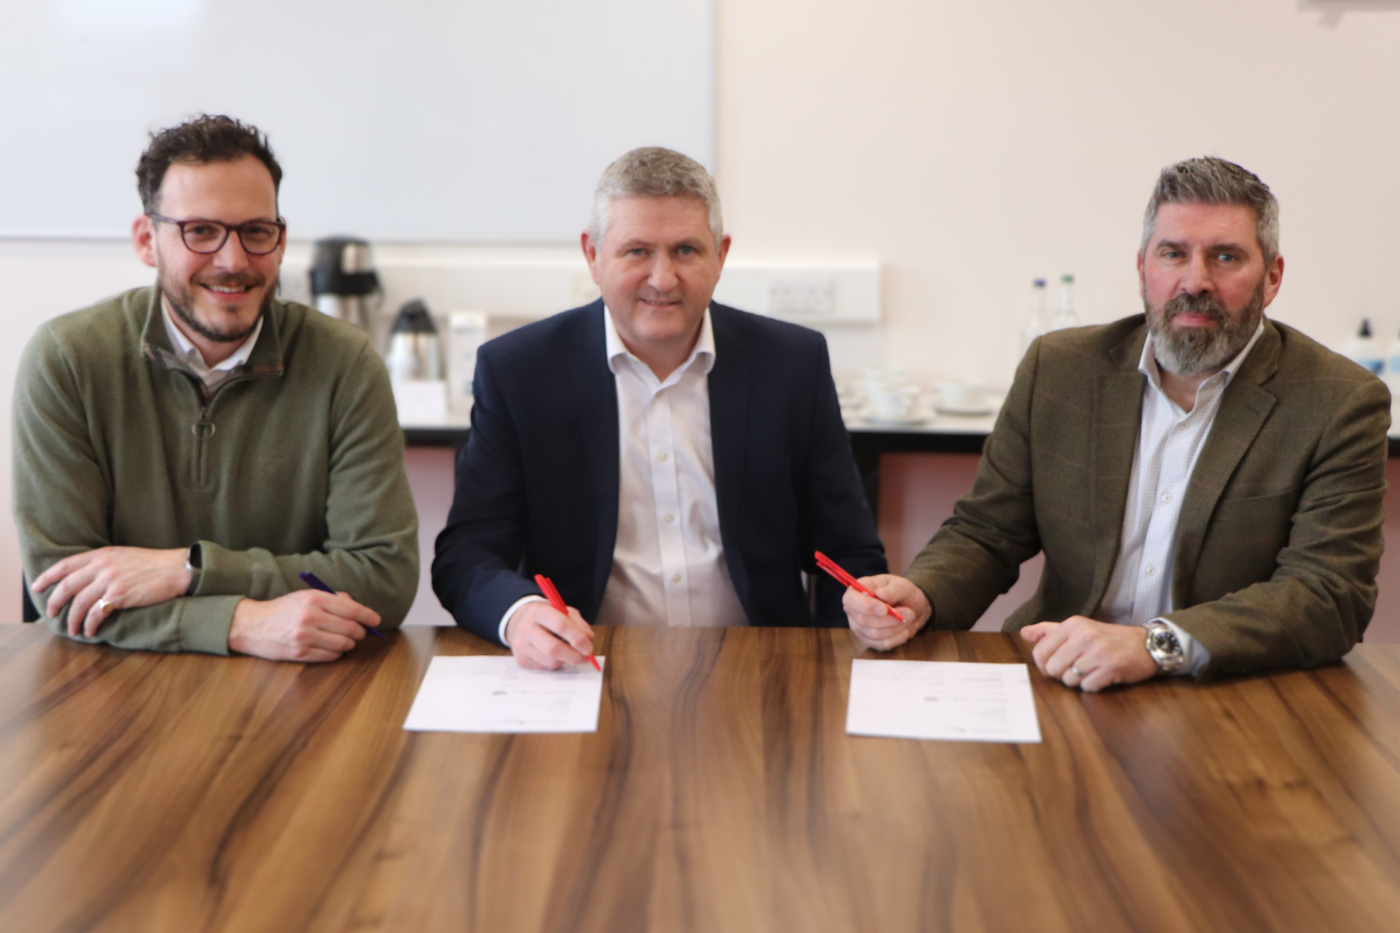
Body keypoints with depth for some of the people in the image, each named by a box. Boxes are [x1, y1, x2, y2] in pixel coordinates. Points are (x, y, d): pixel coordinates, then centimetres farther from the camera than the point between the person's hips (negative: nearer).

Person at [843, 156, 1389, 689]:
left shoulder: (1342, 406, -5)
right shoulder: (1057, 369, 5)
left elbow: (1330, 595, -14)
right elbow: (984, 533, 9)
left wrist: (1156, 645, -28)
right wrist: (918, 596, -14)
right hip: (1059, 691, 1)